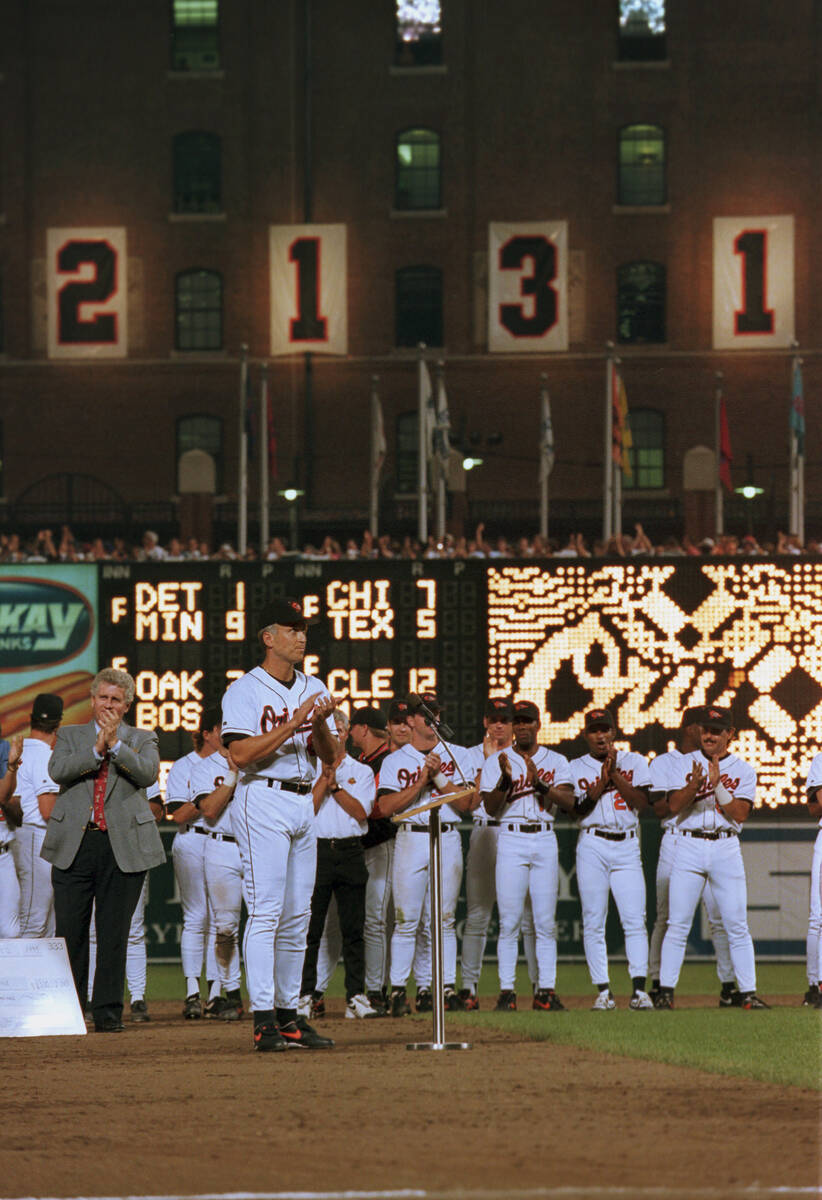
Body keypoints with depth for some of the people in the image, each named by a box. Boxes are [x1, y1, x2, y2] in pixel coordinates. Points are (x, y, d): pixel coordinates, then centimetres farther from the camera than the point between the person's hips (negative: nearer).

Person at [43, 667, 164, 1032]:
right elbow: (57, 770, -4)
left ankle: (108, 1011, 5)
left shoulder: (142, 739, 13)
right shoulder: (70, 735, 15)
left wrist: (116, 744, -16)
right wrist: (97, 749, -14)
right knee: (69, 931, 0)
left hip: (123, 847, -1)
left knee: (114, 933, 0)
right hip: (74, 844, 1)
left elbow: (147, 773, -7)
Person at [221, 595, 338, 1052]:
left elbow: (331, 756, 10)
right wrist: (293, 725, -20)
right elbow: (242, 753, -17)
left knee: (298, 915, 8)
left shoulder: (315, 689, 15)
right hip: (264, 800, -7)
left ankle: (289, 1014, 13)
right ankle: (264, 1019, -14)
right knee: (266, 910, -12)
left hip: (303, 803, 7)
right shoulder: (245, 690, -5)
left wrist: (320, 724, -10)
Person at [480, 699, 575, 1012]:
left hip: (545, 841, 1)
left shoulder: (556, 761, 11)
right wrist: (506, 779, -18)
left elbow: (568, 801, -3)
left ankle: (546, 990, 3)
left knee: (546, 922, 0)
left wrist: (540, 783, -16)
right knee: (509, 921, -5)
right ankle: (506, 991, -4)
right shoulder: (496, 761, 7)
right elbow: (491, 808, -3)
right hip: (511, 841, -1)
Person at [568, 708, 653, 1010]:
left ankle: (639, 989, -11)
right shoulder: (576, 767, 9)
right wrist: (601, 784, -12)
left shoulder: (633, 762, 11)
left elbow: (642, 801, -2)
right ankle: (603, 991, 1)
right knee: (593, 922, -3)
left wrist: (615, 775, -9)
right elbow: (576, 810, -3)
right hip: (592, 846, 0)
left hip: (627, 846, 0)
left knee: (635, 919, -9)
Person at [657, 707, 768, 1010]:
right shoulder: (687, 763, 10)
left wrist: (718, 785, -15)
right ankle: (666, 990, 0)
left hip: (726, 847, 0)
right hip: (689, 846, 0)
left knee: (737, 925, -2)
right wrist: (694, 785, -18)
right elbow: (673, 805, -1)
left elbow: (740, 814, -5)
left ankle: (748, 992, 0)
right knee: (677, 924, -3)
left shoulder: (744, 770, 7)